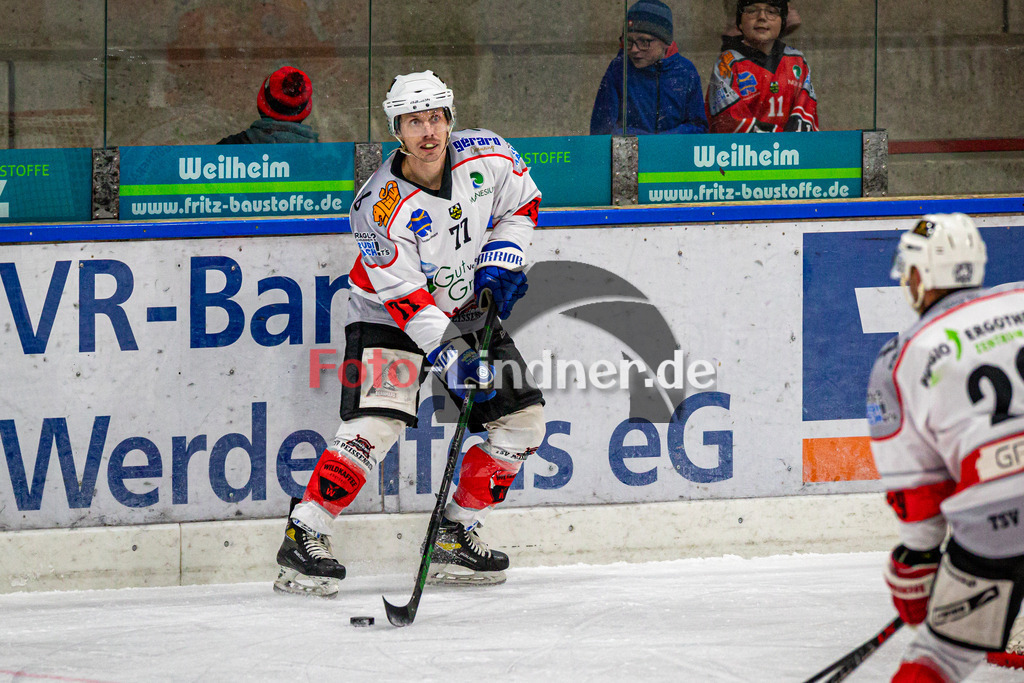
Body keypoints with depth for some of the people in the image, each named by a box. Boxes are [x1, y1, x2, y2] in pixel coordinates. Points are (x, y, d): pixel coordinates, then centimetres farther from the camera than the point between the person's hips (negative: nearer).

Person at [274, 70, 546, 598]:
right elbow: (406, 300, -27)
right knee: (376, 424, -25)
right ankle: (304, 536, -16)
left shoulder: (485, 156, -15)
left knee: (522, 421, 0)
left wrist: (499, 265, -7)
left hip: (467, 310, 6)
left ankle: (457, 535, 12)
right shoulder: (379, 208, -28)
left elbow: (521, 203, 6)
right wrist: (455, 359, -34)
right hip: (391, 315, -6)